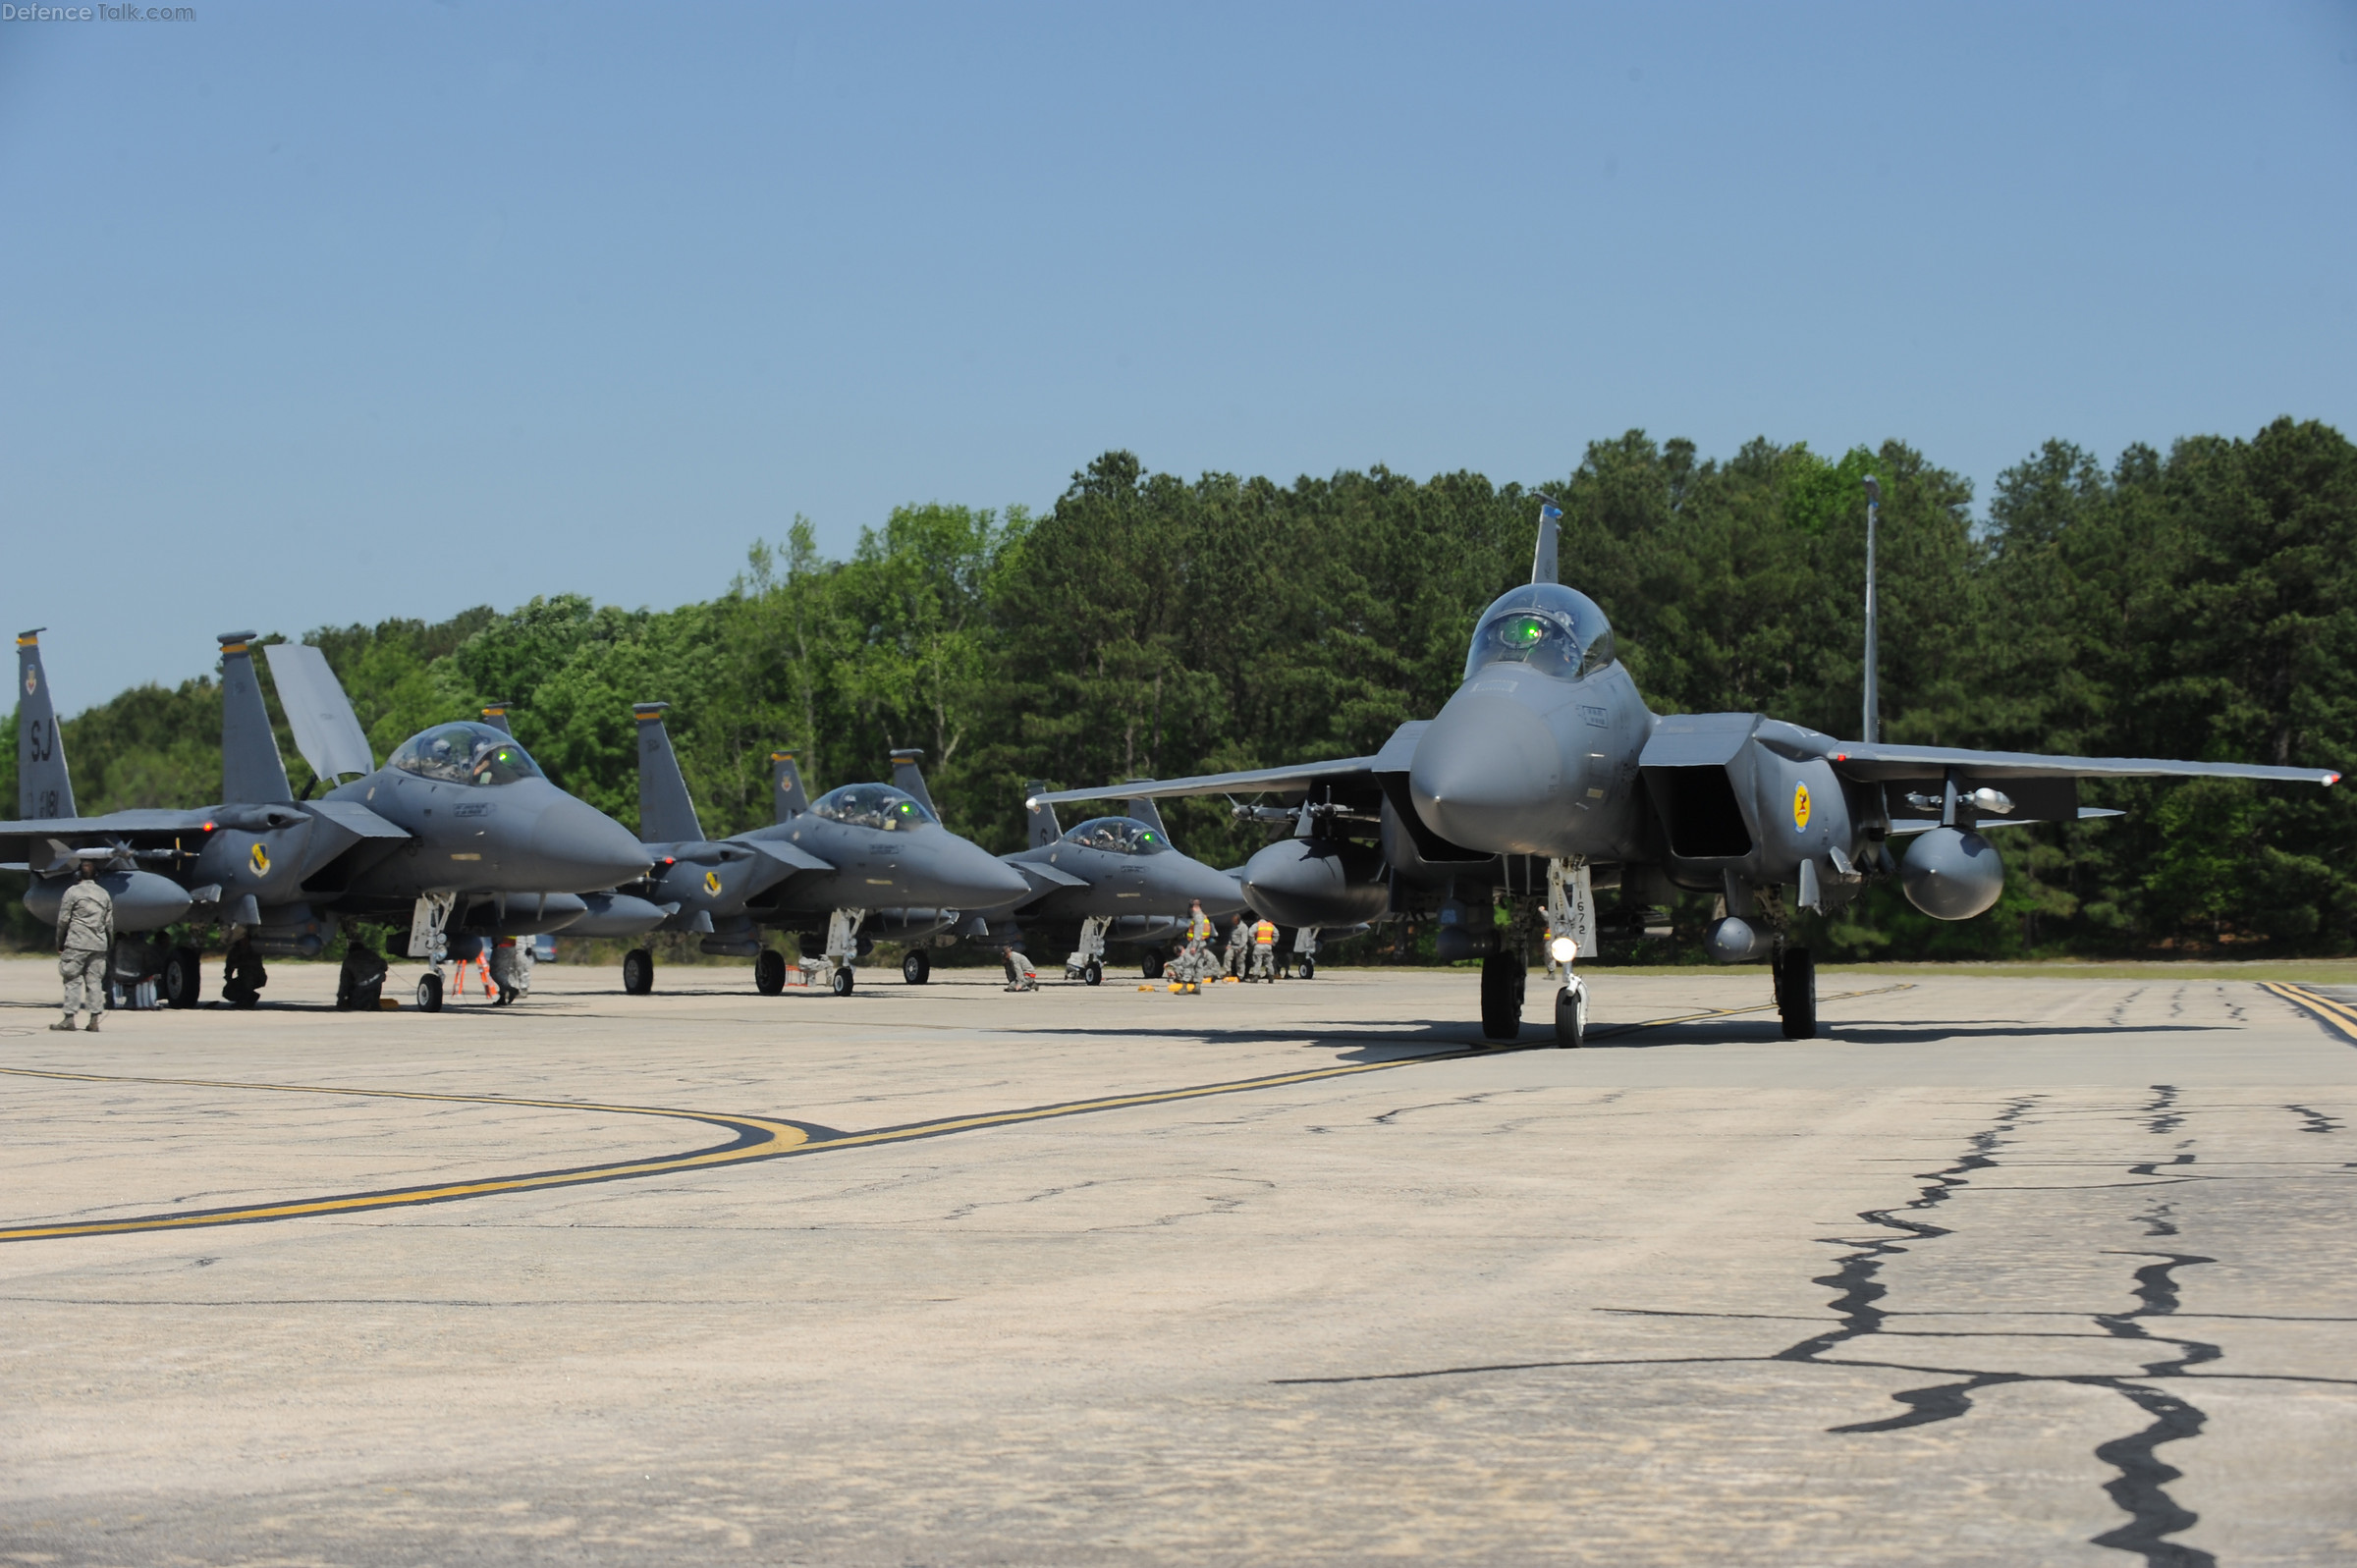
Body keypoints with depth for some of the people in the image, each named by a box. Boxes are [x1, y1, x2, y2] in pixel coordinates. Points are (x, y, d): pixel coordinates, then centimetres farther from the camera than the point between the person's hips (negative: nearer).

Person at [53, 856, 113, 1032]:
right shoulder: (104, 894, 12)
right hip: (99, 945, 4)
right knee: (95, 981, 5)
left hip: (77, 944, -4)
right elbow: (109, 923, 13)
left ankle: (69, 1019, -6)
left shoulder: (72, 892, -2)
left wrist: (59, 944, 7)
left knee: (73, 980, -2)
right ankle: (94, 1020, 2)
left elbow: (63, 920, -2)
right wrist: (110, 946, 20)